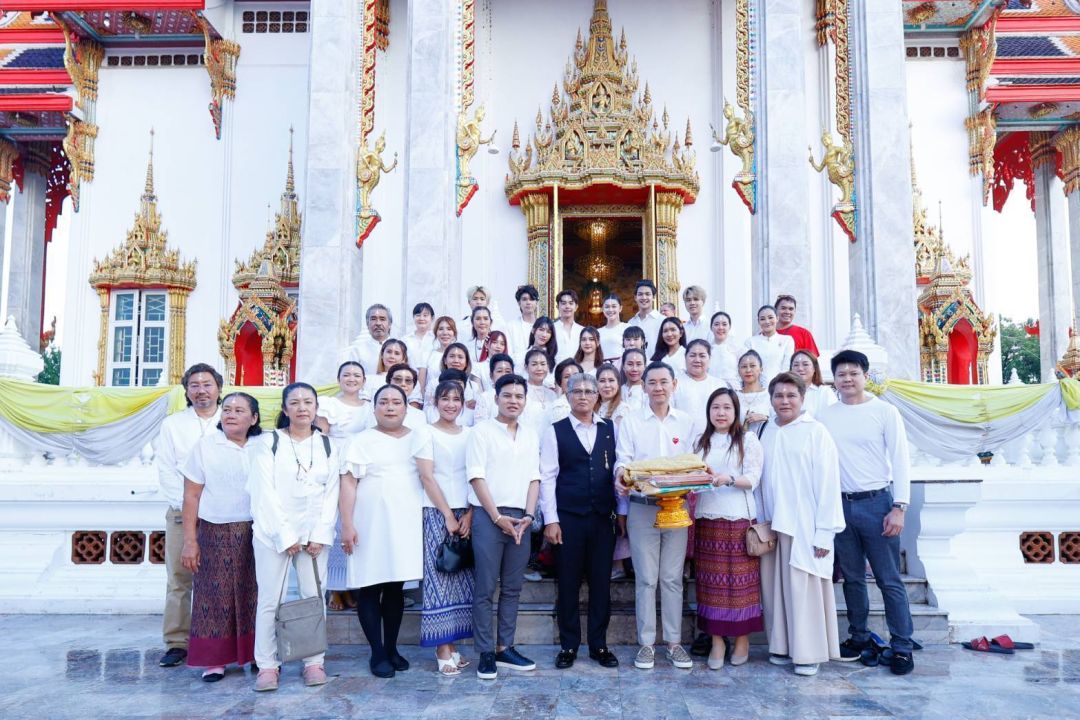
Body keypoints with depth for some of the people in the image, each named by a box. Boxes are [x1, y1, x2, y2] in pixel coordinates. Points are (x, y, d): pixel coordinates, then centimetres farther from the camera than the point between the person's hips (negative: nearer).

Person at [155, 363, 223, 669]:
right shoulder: (173, 424, 10)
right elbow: (165, 471, 4)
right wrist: (186, 505, -6)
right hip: (181, 513, 1)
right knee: (178, 579, 0)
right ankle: (176, 643, 8)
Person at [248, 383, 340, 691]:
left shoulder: (327, 445, 9)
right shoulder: (268, 443, 1)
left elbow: (332, 493, 5)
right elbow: (265, 493, -5)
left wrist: (320, 536, -6)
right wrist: (287, 537, -10)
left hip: (315, 534, 2)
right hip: (274, 533, -2)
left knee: (314, 597, 2)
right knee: (270, 600, -1)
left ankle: (314, 662, 12)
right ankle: (267, 665, 10)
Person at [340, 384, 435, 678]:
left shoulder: (419, 439, 9)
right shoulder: (363, 441, 1)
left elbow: (427, 478, 4)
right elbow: (348, 483, -4)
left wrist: (449, 513, -5)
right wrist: (347, 524, -12)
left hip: (405, 524, 3)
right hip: (369, 524, -2)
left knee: (396, 588, 8)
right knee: (370, 588, 0)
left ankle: (391, 648, 20)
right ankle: (377, 653, 9)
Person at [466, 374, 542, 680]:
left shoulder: (530, 436, 14)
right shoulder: (482, 431, -1)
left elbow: (533, 478, 11)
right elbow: (476, 477, -6)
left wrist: (528, 515, -3)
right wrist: (498, 517, -10)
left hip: (520, 519, 5)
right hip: (488, 516, -5)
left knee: (512, 588, 9)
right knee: (485, 588, -1)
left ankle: (505, 648, 18)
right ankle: (486, 653, 6)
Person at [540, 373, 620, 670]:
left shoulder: (610, 429, 8)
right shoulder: (555, 431, 1)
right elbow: (547, 477, -2)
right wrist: (551, 520, -7)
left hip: (603, 518, 2)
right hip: (568, 518, -2)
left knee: (601, 582, 7)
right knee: (568, 583, 6)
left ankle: (599, 645, 21)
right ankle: (568, 645, 19)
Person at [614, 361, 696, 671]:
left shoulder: (687, 423, 9)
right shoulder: (631, 422, 4)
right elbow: (623, 459, -2)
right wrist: (621, 474, -24)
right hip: (642, 507, -1)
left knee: (673, 578, 7)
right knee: (646, 578, 3)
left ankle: (674, 642, 17)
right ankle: (646, 643, 12)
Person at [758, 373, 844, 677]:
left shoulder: (815, 432, -5)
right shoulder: (765, 433, 8)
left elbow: (828, 483, -8)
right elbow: (759, 480, 10)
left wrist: (824, 532, -11)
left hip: (804, 527, -4)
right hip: (771, 525, 5)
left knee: (804, 589, -1)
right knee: (774, 588, 9)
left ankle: (808, 653, 12)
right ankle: (781, 646, 22)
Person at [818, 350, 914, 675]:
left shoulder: (884, 411, -2)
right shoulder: (826, 416, 7)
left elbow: (900, 461, -3)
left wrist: (898, 507, -9)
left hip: (876, 502, -3)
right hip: (841, 504, 3)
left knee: (889, 580, 0)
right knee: (852, 578, 13)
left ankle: (902, 647, 8)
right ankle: (859, 638, 25)